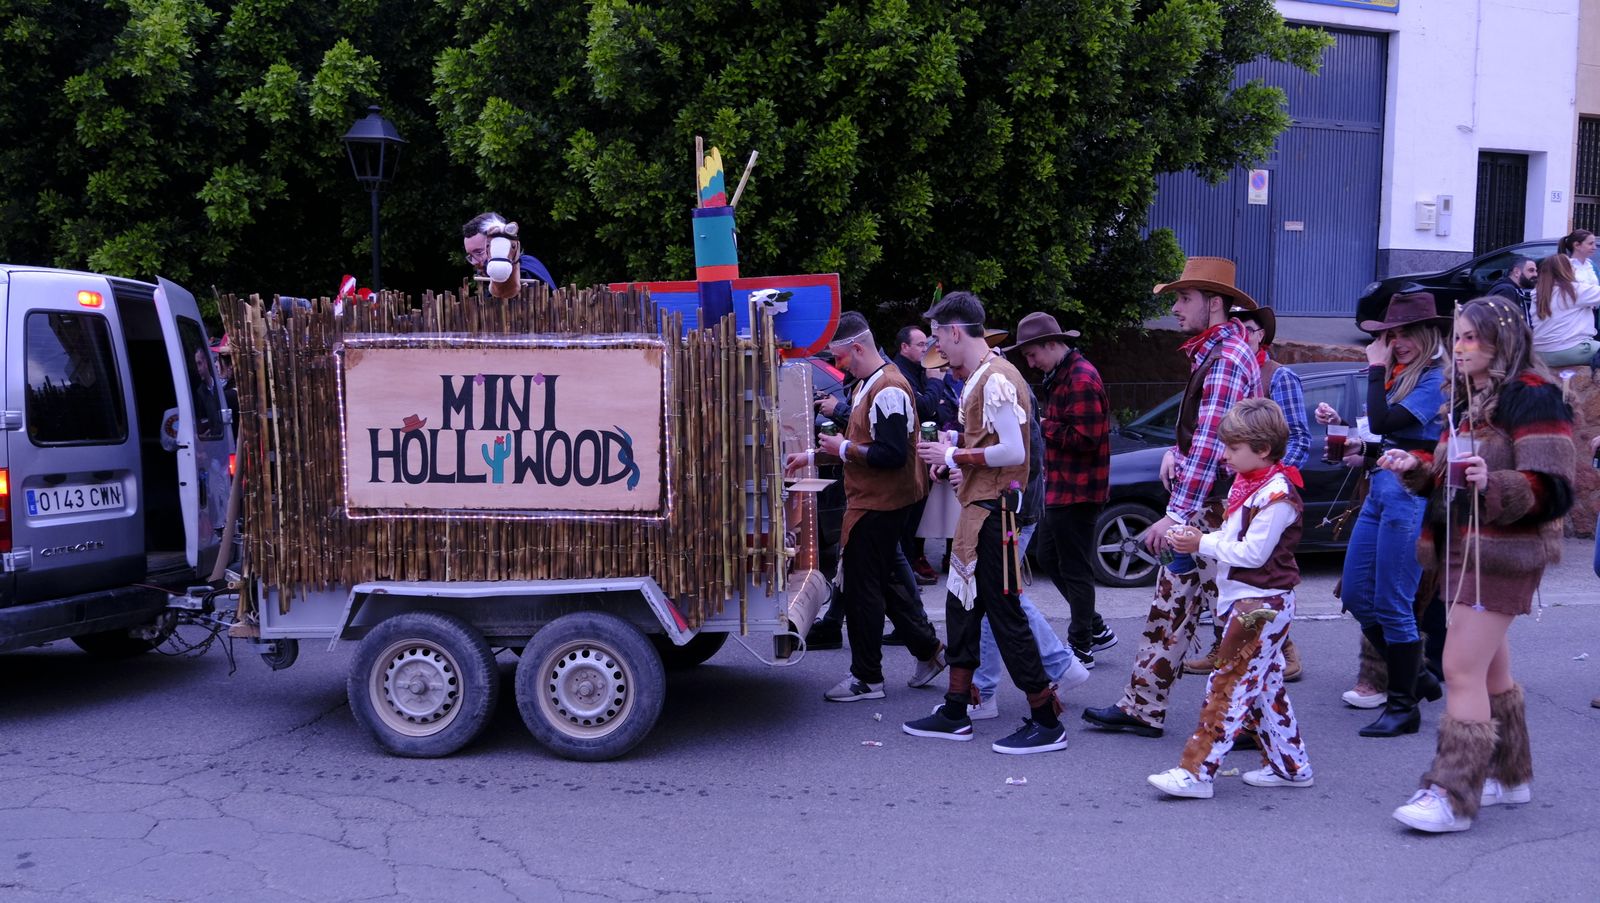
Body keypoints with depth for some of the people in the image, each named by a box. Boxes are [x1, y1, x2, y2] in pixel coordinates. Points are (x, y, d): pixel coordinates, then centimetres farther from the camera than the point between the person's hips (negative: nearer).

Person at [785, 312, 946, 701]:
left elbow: (891, 454, -27)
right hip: (872, 500, 11)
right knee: (883, 580, 18)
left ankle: (867, 678, 9)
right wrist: (812, 456, 20)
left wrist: (843, 449, -17)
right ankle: (928, 649, 28)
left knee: (862, 588, -2)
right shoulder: (866, 384, 13)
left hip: (878, 505, -11)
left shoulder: (888, 391, -21)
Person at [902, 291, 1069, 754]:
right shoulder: (981, 376, 14)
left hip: (993, 511, -11)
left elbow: (1012, 451, -24)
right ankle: (955, 714, 24)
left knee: (1004, 613, -5)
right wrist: (953, 449, 8)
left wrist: (954, 456, -15)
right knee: (962, 607, 14)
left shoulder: (996, 378, -17)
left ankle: (1046, 722, 4)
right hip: (979, 508, 11)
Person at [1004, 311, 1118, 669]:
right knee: (1054, 559, 17)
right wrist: (1045, 426, 2)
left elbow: (1084, 437, -24)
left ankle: (1081, 647, 10)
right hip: (1063, 488, 11)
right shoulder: (1060, 376, 15)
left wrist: (1044, 426, -14)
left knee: (1074, 568, -1)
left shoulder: (1081, 379, -18)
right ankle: (1095, 629, 28)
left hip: (1076, 491, -11)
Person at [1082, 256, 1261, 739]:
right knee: (1170, 606, 13)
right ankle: (1142, 708, 20)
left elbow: (1210, 445, -23)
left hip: (1216, 510, -10)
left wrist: (1177, 513, -25)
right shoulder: (1211, 352, 16)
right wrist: (1175, 451, 8)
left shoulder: (1227, 358, -16)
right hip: (1199, 508, 10)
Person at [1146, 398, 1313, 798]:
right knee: (1263, 687, 15)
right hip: (1244, 600, 10)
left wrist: (1203, 544, -16)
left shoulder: (1276, 494, -17)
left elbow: (1253, 553, -21)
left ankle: (1196, 771, -10)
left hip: (1262, 604, -10)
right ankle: (1289, 765, 25)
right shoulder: (1246, 484, 13)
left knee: (1228, 686, -10)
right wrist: (1198, 541, -1)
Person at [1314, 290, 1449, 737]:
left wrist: (1376, 370, -13)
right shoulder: (1399, 376, 14)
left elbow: (1385, 423, -22)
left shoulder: (1437, 378, -11)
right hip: (1381, 487, 9)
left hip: (1412, 493, -9)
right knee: (1356, 595, 12)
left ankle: (1403, 706, 8)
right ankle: (1414, 674, 27)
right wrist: (1340, 421, 6)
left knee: (1392, 605, -4)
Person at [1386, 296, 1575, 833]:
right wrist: (1417, 467, 4)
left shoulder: (1531, 397, -13)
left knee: (1462, 670, -12)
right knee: (1490, 669, 18)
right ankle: (1509, 776, 32)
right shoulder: (1469, 398, 14)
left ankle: (1453, 796, -7)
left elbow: (1553, 491, -19)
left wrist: (1493, 483, -35)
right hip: (1461, 548, 9)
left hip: (1502, 554, -9)